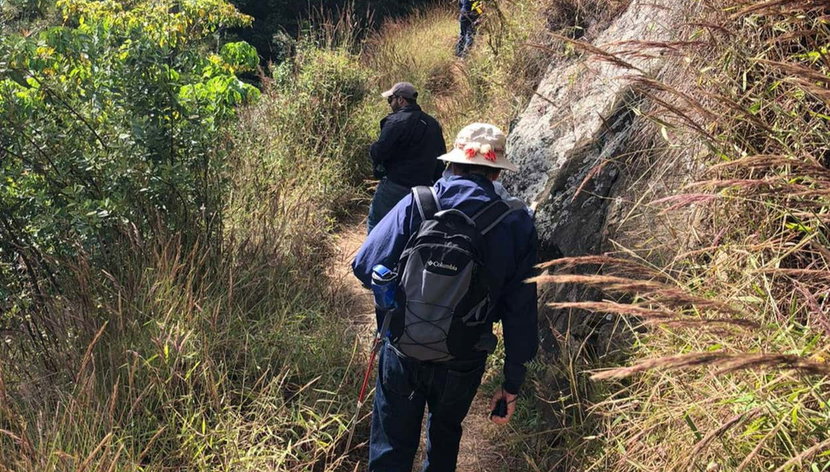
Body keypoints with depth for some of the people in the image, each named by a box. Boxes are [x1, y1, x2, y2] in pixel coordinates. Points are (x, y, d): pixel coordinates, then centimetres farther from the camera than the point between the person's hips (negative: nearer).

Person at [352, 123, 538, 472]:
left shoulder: (416, 203, -13)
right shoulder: (517, 225, -10)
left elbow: (364, 267, -15)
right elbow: (520, 312, -8)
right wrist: (512, 381, 1)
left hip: (404, 350, -1)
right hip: (463, 363, 2)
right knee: (445, 433, 29)